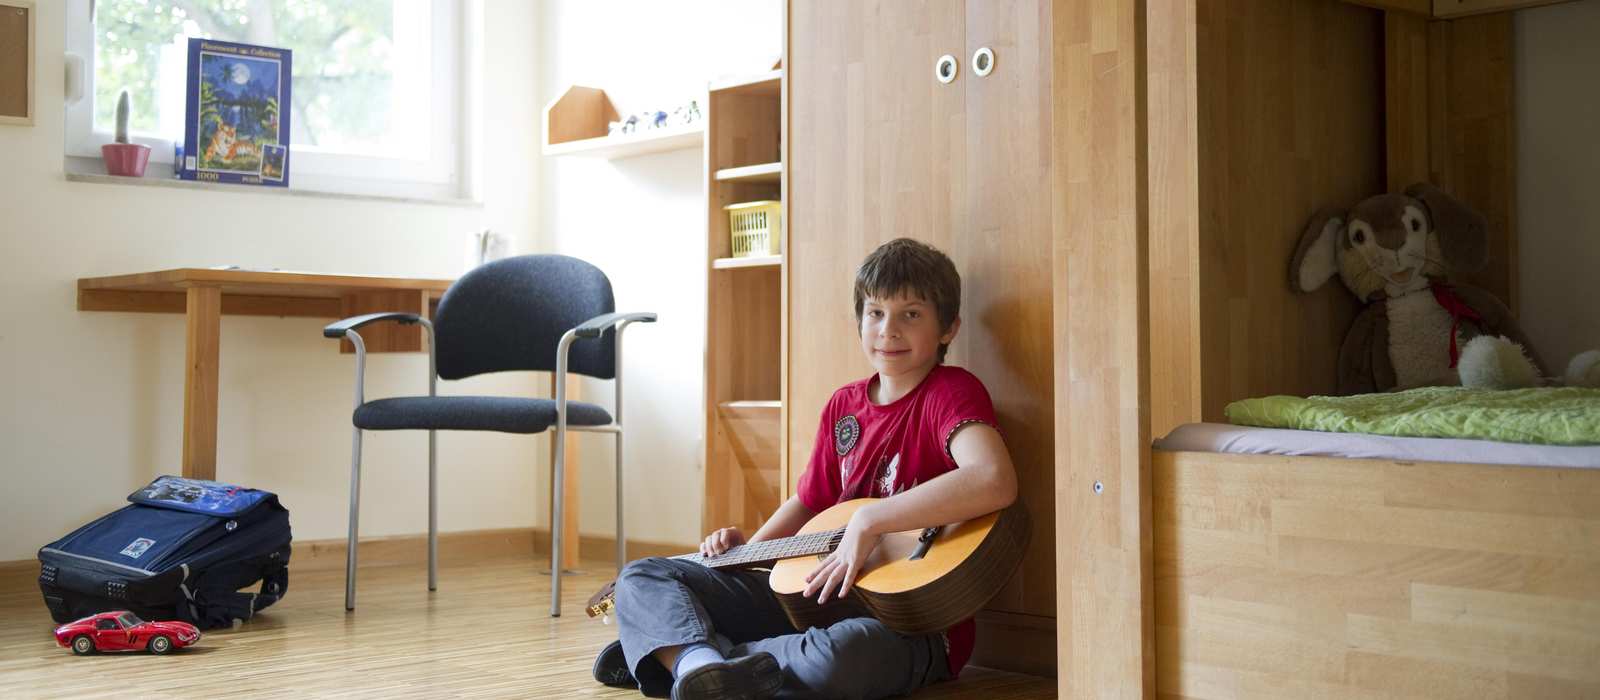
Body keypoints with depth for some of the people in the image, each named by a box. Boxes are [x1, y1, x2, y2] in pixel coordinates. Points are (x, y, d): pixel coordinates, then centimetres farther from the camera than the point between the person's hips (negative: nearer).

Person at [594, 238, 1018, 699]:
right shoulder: (844, 405, 10)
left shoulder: (950, 392, -11)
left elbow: (995, 482, -32)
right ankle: (699, 662, -28)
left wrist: (870, 520, -29)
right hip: (816, 596, 7)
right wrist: (749, 549, 6)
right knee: (643, 577, 2)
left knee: (837, 657, -44)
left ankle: (667, 654, -22)